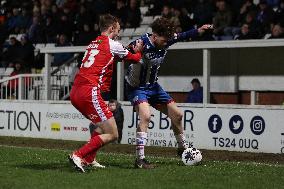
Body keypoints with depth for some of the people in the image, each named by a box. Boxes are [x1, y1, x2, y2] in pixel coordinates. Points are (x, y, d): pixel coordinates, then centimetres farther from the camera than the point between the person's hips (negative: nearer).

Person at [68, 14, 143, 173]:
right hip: (90, 92, -9)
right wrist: (138, 51, 34)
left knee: (104, 126, 27)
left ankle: (89, 159, 20)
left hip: (75, 92, 9)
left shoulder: (93, 44, 22)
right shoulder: (112, 44, 1)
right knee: (112, 135, -4)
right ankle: (78, 156, -14)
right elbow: (135, 58, 14)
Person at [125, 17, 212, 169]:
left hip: (152, 86, 8)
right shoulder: (140, 44, -29)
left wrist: (199, 30, 4)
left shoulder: (166, 41, -8)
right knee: (145, 115, -31)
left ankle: (183, 148, 35)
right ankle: (140, 159, -28)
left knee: (177, 115, 11)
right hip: (136, 87, -8)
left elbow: (182, 36, 12)